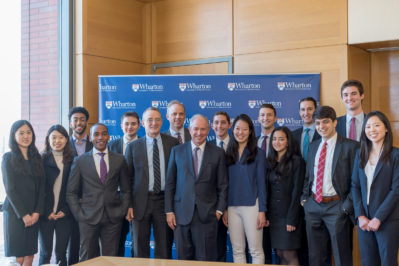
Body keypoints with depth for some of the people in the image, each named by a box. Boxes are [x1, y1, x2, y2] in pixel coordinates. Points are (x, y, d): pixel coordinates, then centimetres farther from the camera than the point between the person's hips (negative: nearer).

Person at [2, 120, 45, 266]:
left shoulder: (36, 158, 12)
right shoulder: (8, 158, -1)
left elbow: (41, 187, 8)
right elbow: (10, 189, -6)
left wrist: (37, 212, -4)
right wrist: (23, 214, -10)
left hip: (33, 215, 4)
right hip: (14, 213, -4)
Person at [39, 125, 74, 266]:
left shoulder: (72, 161, 6)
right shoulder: (42, 159, 1)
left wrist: (65, 210, -6)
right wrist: (46, 212, -8)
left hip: (64, 214, 1)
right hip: (45, 215, -1)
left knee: (61, 253, 3)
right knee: (45, 253, 3)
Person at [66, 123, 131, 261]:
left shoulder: (119, 160, 8)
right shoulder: (80, 161, 4)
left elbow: (126, 190, 13)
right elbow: (71, 192, 5)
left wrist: (122, 211, 2)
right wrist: (79, 214, -3)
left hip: (113, 218, 1)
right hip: (88, 218, -1)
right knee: (87, 259, 3)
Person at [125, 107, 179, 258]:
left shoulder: (173, 143, 4)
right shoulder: (133, 147, 5)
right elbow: (128, 177, 5)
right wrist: (128, 205, -3)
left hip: (164, 200, 0)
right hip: (141, 202, 0)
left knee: (164, 249, 6)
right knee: (140, 250, 8)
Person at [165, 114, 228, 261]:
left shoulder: (218, 153, 5)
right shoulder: (177, 151, 8)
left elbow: (222, 185, 6)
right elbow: (170, 184, 7)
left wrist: (219, 209, -3)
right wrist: (169, 211, 1)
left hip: (207, 215, -1)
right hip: (182, 214, 1)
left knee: (206, 258, 1)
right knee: (184, 257, 6)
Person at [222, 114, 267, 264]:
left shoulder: (257, 153, 0)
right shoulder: (229, 154, 11)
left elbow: (261, 183, -2)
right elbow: (226, 183, 13)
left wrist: (262, 211, -8)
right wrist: (224, 209, 8)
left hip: (251, 206, -4)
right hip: (232, 207, 4)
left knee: (256, 250, -2)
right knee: (237, 250, 8)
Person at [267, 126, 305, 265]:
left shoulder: (297, 161, -5)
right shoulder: (270, 163, 12)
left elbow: (297, 191, -10)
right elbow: (268, 190, 12)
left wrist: (292, 219, -15)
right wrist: (266, 215, 5)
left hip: (288, 214, -5)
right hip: (274, 215, 6)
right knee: (280, 254, 7)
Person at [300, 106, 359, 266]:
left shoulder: (350, 146, -7)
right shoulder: (313, 146, 13)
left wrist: (347, 205, -13)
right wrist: (304, 197, 9)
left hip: (336, 206, -5)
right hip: (313, 206, 6)